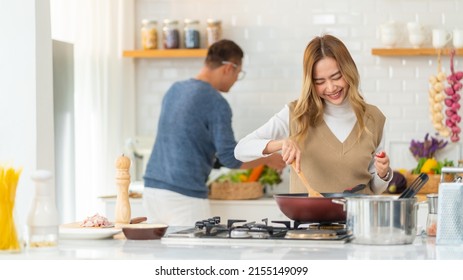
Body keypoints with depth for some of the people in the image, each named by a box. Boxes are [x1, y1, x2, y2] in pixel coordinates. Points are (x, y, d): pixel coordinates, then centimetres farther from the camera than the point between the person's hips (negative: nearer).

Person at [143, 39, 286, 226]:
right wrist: (267, 159, 6)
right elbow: (230, 158, -11)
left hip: (152, 189, 8)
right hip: (185, 197, -8)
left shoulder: (174, 90, 12)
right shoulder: (216, 103, -11)